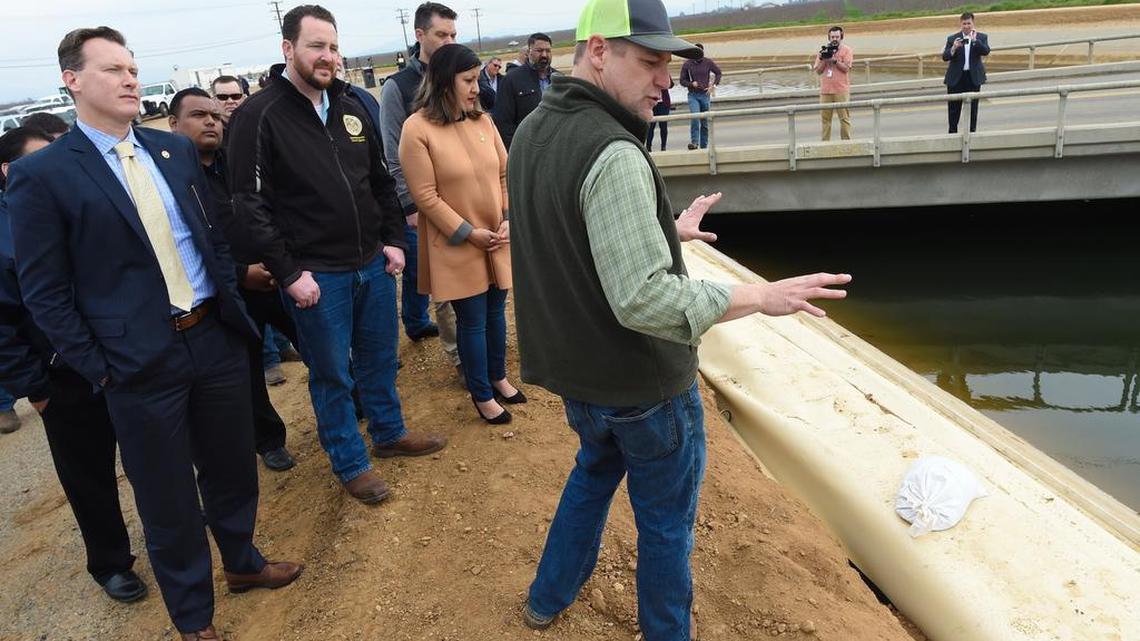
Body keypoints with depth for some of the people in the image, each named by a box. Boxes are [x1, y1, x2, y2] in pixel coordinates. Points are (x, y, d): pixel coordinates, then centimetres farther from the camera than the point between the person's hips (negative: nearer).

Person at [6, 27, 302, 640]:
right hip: (142, 364, -4)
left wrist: (231, 305, 7)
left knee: (232, 468, 20)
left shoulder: (176, 148, 7)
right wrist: (98, 369, -9)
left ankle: (242, 561, 46)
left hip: (217, 338, 5)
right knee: (168, 498, 11)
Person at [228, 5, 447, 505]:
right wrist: (289, 272, -16)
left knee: (380, 359, 19)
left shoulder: (350, 108, 8)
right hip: (316, 275, -5)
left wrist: (393, 239, 7)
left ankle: (389, 434, 41)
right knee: (331, 375, 9)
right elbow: (251, 206, -13)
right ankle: (350, 464, 26)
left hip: (373, 264, 6)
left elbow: (381, 182, 15)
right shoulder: (259, 115, -11)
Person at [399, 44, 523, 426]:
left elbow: (504, 173, 8)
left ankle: (498, 377, 39)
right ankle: (482, 395, 24)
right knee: (473, 320, 5)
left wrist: (508, 219, -5)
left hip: (497, 239, 6)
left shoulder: (482, 120, 4)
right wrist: (469, 232, -16)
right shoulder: (417, 128, -14)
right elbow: (425, 195, -16)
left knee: (495, 311, 18)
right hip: (457, 245, -5)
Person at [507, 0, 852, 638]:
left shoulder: (532, 132, 2)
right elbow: (645, 301, -31)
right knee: (666, 524, 13)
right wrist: (763, 295, -22)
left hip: (575, 372, 9)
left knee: (597, 467, 32)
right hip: (644, 387, -9)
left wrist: (669, 229, 20)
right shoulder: (612, 154, -27)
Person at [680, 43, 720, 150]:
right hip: (693, 95, -2)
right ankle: (694, 142, -20)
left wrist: (713, 85, 1)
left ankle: (704, 146, 14)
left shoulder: (708, 62, 1)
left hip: (705, 95, 2)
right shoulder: (687, 64, -2)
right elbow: (682, 81, 5)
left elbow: (718, 73, 14)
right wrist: (691, 84, -13)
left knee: (705, 122, 6)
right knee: (695, 117, -23)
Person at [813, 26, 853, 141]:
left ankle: (846, 141, 1)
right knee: (825, 118, 4)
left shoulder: (846, 50, 2)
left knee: (844, 118, -3)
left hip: (841, 89, -3)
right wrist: (824, 60, -8)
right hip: (825, 90, 3)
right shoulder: (823, 51, 12)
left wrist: (834, 59, -15)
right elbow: (818, 71, 7)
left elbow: (846, 68, -8)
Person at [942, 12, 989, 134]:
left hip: (974, 77, 1)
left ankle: (972, 132, 14)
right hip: (956, 78, -1)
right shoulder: (952, 38, 0)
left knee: (973, 107, 6)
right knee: (954, 108, 4)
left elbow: (986, 51, -13)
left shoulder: (981, 37, 2)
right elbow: (945, 57, -7)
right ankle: (952, 132, 14)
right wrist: (954, 48, -24)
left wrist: (975, 40, -21)